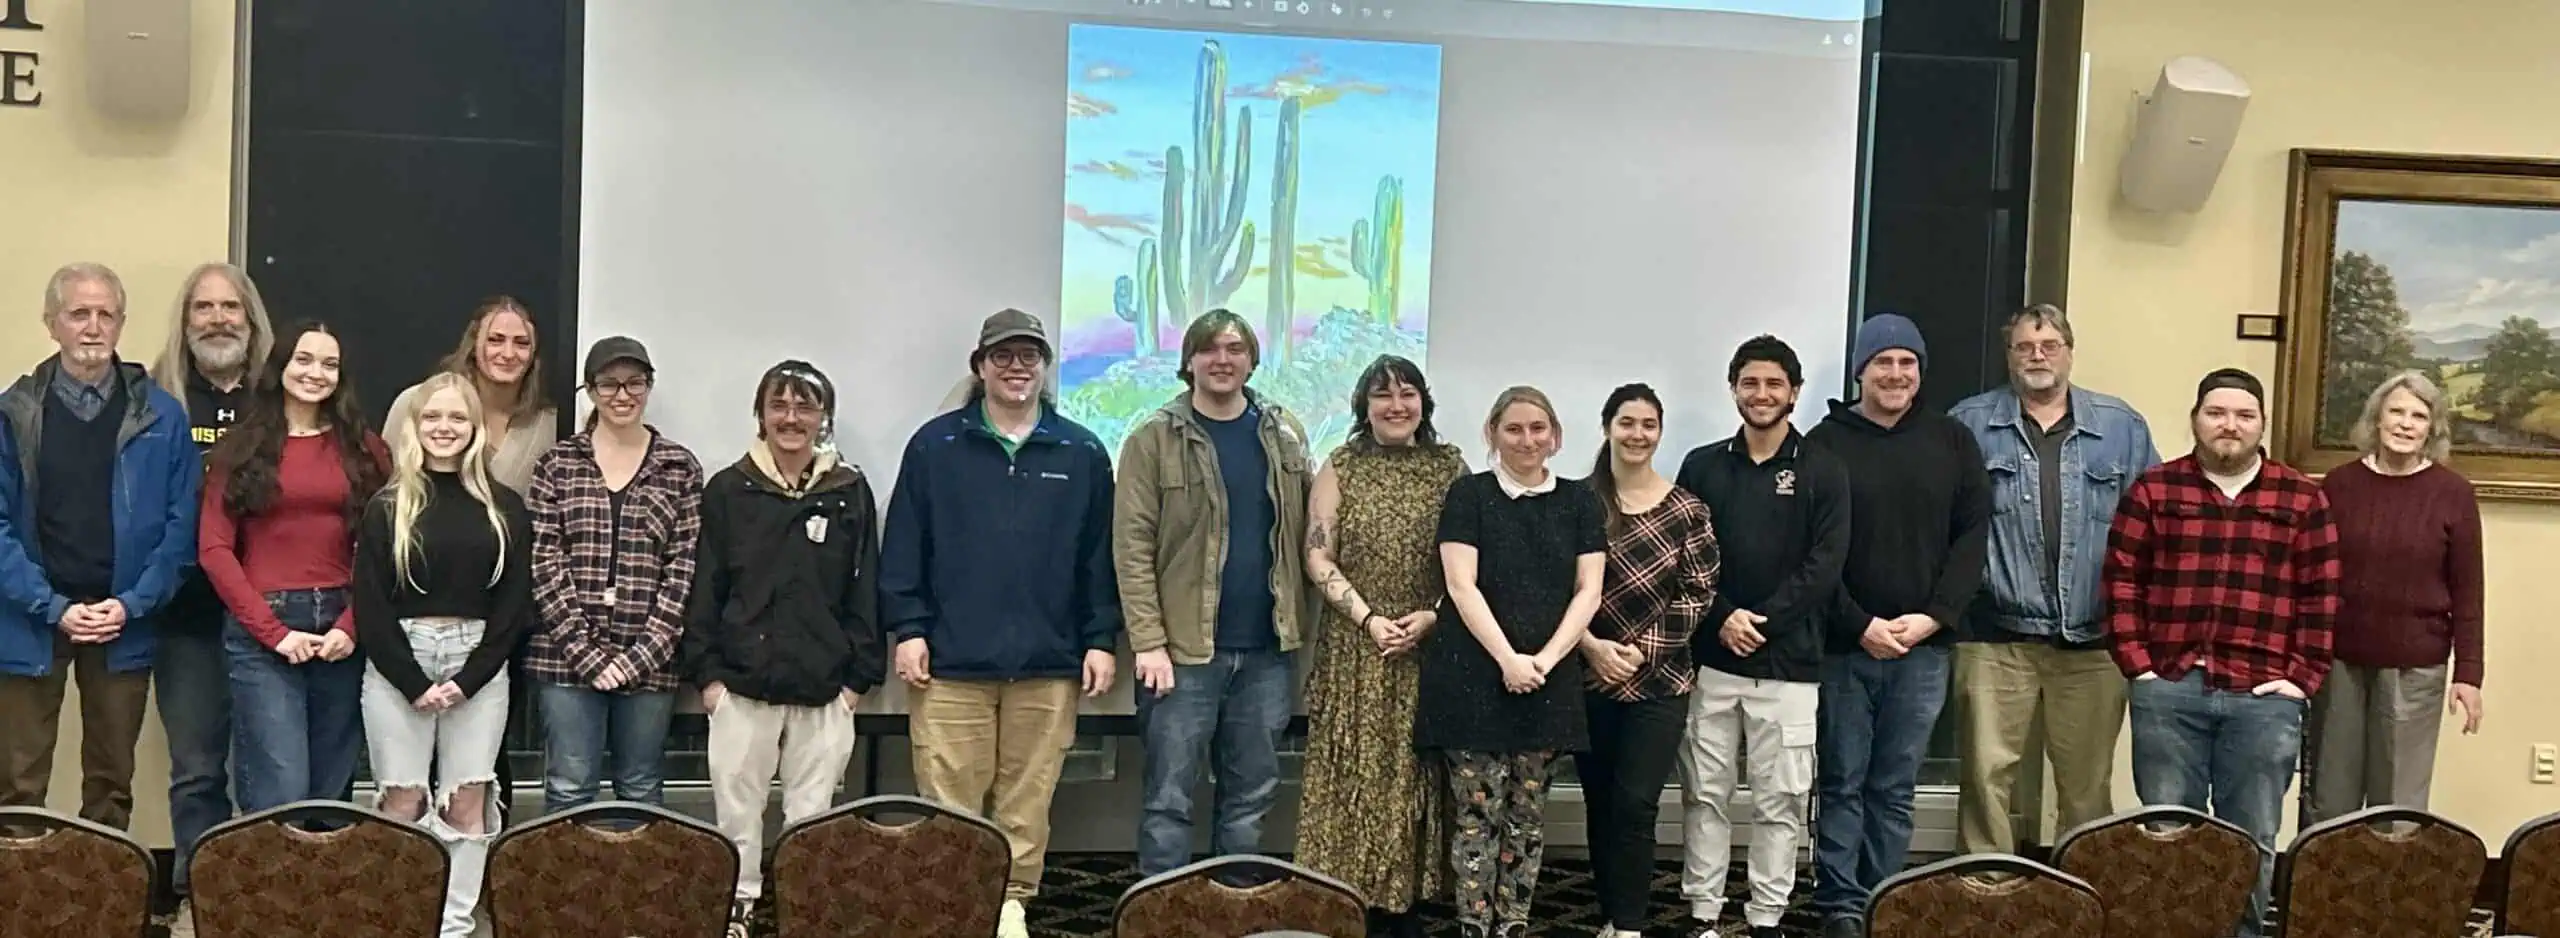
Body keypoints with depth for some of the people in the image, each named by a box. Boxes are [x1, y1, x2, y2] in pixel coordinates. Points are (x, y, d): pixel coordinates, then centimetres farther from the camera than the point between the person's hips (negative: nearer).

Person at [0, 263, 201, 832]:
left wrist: (132, 603, -11)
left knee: (112, 784, 11)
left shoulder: (161, 416, 1)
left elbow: (181, 521, -1)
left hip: (125, 623, 1)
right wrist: (53, 608, -13)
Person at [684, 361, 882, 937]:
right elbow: (705, 589, 3)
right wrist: (706, 672, -3)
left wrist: (859, 676, 1)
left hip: (825, 690, 0)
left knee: (813, 812, 7)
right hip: (741, 684, 0)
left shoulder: (851, 491, 4)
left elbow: (865, 591, 5)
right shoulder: (728, 490, 2)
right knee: (736, 806, 6)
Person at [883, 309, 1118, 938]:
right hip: (952, 659, -1)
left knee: (1027, 800, 6)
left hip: (1048, 663, 1)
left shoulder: (1082, 454, 8)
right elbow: (904, 548, 3)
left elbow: (1099, 557, 9)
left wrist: (1101, 639, 5)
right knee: (948, 800, 0)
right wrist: (908, 629, -3)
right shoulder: (934, 445, 4)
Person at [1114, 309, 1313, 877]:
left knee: (1253, 794, 11)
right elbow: (1132, 547, -7)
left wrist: (1300, 621, 3)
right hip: (1185, 650, -4)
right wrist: (1149, 641, -14)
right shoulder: (1155, 440, -3)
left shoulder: (1285, 435, 9)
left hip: (1267, 650, 4)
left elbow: (1302, 535, 11)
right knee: (1170, 797, 1)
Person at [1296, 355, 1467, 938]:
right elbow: (1318, 556, -1)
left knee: (1416, 771, 3)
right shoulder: (1340, 466, 4)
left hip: (1429, 646, 1)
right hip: (1354, 647, -1)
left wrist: (1433, 615, -10)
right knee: (1353, 772, -1)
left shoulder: (1450, 466, 6)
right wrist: (1368, 617, -11)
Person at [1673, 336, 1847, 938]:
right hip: (1711, 657, 2)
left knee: (1781, 799, 2)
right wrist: (1723, 617, -11)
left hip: (1789, 662, -2)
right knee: (1704, 793, 6)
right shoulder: (1702, 466, 8)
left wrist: (1762, 620, -13)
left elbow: (1825, 565, -5)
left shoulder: (1823, 473, 3)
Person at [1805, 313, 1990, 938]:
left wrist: (1934, 616, -7)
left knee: (1895, 789, 8)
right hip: (1845, 645, -2)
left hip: (1923, 647, 2)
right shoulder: (1825, 444, 0)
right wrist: (1860, 625, -10)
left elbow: (1973, 535, 5)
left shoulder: (1952, 442, 9)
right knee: (1842, 784, 3)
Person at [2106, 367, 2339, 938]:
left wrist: (2303, 676, -2)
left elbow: (2321, 596, 6)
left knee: (2253, 840, 8)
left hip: (2264, 697, 1)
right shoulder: (2154, 489, 5)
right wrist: (2137, 663, -5)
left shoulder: (2302, 499, 7)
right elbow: (2122, 581, 2)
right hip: (2168, 689, 0)